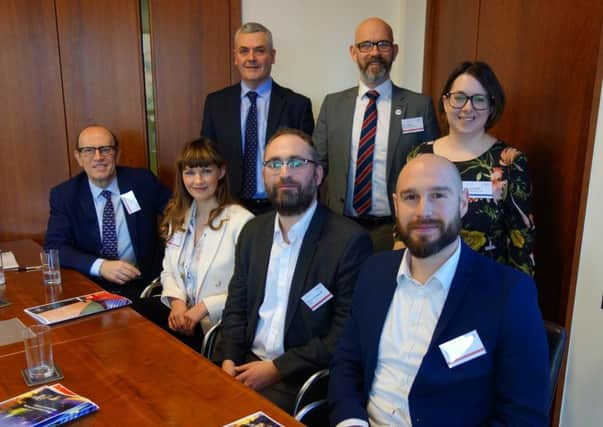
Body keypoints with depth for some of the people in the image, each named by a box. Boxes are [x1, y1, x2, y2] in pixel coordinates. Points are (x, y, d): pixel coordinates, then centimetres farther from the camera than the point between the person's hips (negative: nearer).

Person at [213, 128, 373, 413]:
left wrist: (278, 368, -15)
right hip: (246, 362, 5)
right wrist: (228, 358, -5)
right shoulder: (253, 231, 8)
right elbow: (236, 305, 11)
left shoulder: (349, 240, -13)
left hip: (301, 377, -5)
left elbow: (345, 334, -13)